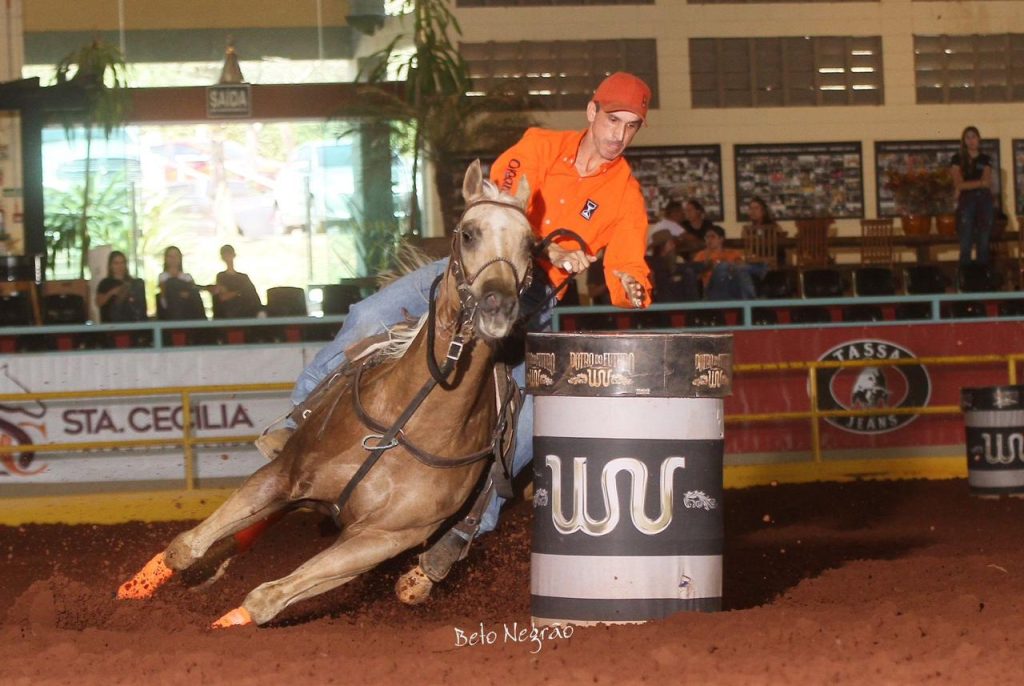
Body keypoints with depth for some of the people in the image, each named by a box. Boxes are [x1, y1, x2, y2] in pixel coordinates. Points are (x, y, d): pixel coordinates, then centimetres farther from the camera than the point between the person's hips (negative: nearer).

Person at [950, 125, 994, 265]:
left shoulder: (985, 159, 13)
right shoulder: (958, 159, 7)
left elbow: (987, 183, 2)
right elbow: (959, 184, -3)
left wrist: (968, 184, -5)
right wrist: (980, 183, -5)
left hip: (985, 201, 2)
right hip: (967, 201, -2)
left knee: (984, 243, 1)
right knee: (966, 244, -9)